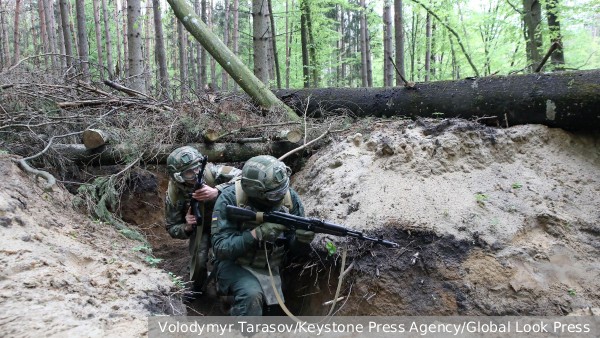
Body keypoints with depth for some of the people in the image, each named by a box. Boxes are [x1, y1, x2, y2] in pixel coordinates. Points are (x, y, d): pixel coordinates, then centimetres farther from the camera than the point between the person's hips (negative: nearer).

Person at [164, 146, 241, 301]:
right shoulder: (174, 195, -22)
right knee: (199, 258, -18)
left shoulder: (211, 171, -30)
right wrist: (187, 227, -33)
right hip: (200, 227, 0)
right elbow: (171, 227, -10)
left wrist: (216, 191, -49)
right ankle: (197, 288, 15)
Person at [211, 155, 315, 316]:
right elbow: (220, 248, -24)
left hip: (270, 269, 4)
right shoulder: (230, 199, -22)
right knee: (251, 295, -30)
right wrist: (258, 233, -35)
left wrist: (301, 239, -29)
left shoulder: (290, 197, -12)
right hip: (235, 265, -4)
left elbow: (294, 250, -5)